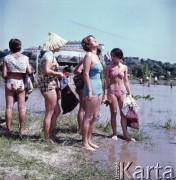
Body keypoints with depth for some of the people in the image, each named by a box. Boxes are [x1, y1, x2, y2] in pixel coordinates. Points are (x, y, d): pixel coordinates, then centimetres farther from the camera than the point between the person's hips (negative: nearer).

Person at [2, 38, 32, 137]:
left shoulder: (7, 58, -3)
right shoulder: (25, 58, -2)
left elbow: (4, 74, -6)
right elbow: (29, 72, -4)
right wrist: (30, 67, 16)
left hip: (10, 83, 0)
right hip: (21, 83, 0)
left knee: (9, 107, 5)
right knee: (22, 107, 4)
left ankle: (8, 129, 9)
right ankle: (21, 130, 6)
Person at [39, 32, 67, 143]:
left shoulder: (51, 55, 16)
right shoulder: (49, 55, -13)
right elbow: (47, 70, -26)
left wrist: (58, 74, 10)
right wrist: (59, 73, -14)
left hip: (52, 85, 10)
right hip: (49, 86, -10)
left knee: (57, 111, 17)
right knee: (49, 113, -2)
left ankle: (51, 134, 27)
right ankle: (47, 138, 8)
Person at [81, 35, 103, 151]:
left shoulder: (96, 56, 17)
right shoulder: (89, 55, -9)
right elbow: (86, 74, -15)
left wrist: (101, 90, 17)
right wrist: (89, 91, -20)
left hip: (99, 87, 9)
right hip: (92, 88, -9)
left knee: (94, 117, 12)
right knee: (88, 117, -3)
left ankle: (89, 140, 21)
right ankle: (85, 143, 5)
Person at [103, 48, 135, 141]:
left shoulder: (124, 67, 7)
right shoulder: (109, 67, 1)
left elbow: (126, 81, 11)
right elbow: (106, 81, 0)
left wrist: (129, 93, 8)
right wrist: (105, 94, -6)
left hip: (122, 91, 2)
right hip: (112, 91, -2)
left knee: (123, 113, 2)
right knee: (113, 113, 2)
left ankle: (125, 134, 6)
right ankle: (114, 133, 11)